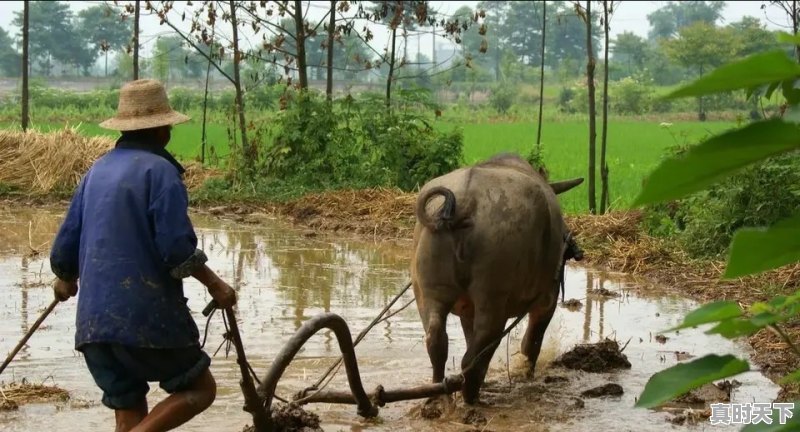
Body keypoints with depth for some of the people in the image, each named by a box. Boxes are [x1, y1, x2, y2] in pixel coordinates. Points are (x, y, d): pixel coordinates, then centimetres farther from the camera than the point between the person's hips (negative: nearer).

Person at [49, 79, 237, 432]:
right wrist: (213, 283, -3)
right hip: (147, 314, -7)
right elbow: (176, 247, -17)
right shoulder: (158, 169, -9)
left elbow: (65, 247, 15)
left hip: (94, 320, 7)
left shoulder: (98, 170, 13)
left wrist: (66, 280, 35)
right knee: (199, 389, 9)